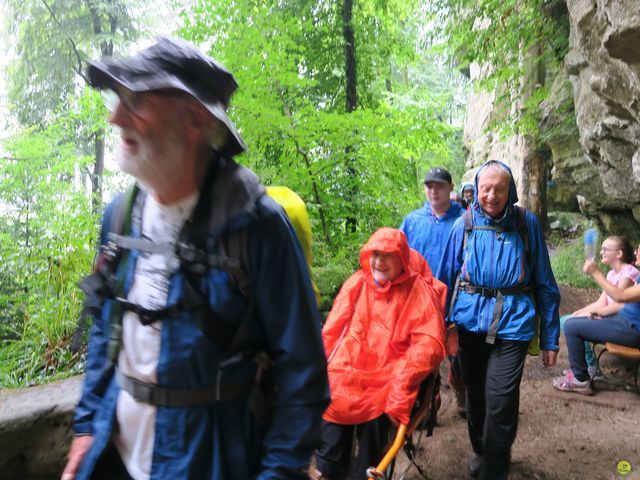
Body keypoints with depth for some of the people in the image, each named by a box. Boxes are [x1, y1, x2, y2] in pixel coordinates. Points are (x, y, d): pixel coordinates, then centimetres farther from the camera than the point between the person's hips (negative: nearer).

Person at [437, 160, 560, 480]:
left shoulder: (527, 224, -1)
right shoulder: (464, 225, 2)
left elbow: (545, 284, 3)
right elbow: (445, 278, 7)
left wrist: (550, 338, 3)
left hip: (512, 322, -2)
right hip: (470, 321, 3)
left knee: (499, 401, -8)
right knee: (476, 395, 17)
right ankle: (480, 451, 43)